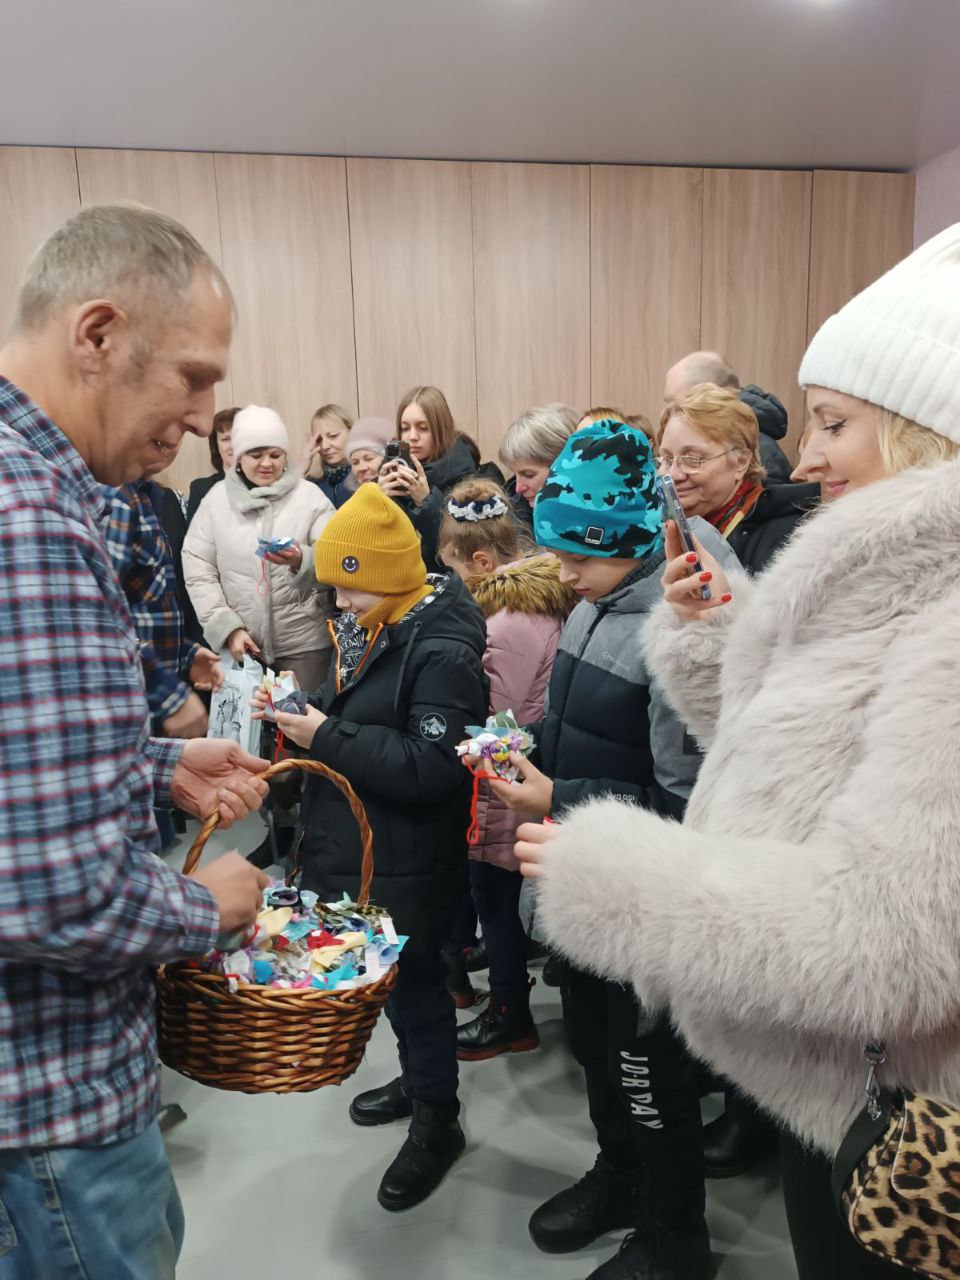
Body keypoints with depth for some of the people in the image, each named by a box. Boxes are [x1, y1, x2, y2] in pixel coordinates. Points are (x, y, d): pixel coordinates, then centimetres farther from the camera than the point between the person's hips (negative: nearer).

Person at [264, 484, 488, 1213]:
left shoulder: (443, 652, -23)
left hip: (408, 864, -8)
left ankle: (437, 1121, 31)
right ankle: (417, 1080, 46)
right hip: (355, 847, 8)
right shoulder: (371, 629, 5)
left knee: (414, 981, 9)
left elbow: (432, 768, -30)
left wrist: (328, 737, -26)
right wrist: (304, 712, -3)